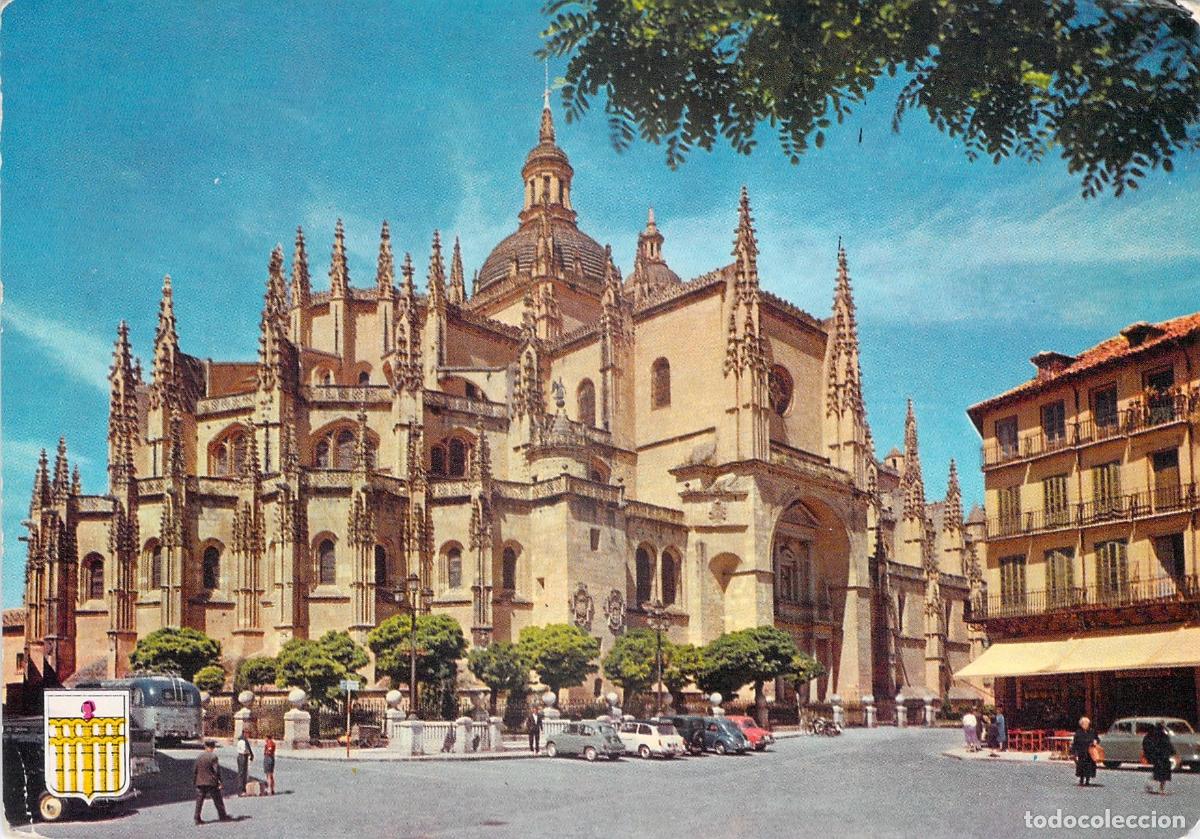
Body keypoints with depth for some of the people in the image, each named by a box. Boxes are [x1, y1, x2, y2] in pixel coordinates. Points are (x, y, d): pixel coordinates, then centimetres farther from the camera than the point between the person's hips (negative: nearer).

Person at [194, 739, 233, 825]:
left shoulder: (199, 757, 6)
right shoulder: (213, 757, -11)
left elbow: (194, 770, 10)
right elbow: (216, 770, -14)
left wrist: (194, 781, 19)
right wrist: (219, 782, -8)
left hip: (200, 782, 4)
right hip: (211, 782, -4)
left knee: (199, 801, 7)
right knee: (218, 800, 6)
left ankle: (197, 819, 3)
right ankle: (223, 816, 14)